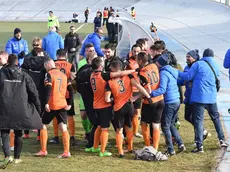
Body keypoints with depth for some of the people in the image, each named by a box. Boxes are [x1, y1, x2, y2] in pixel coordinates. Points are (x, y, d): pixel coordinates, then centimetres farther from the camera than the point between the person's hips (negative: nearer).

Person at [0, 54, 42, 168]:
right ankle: (17, 157, 21)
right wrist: (38, 109, 15)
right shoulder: (24, 76, 6)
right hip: (21, 109, 2)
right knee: (18, 133, 15)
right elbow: (33, 93, 7)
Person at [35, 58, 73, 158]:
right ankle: (66, 152, -5)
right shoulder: (63, 75, 12)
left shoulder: (49, 74, -6)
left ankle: (43, 151, 10)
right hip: (63, 105, 5)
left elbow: (48, 89, -19)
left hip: (52, 105, -5)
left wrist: (46, 103, -22)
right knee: (63, 128, 2)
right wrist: (69, 104, 9)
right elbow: (71, 90, 10)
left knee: (43, 125, 10)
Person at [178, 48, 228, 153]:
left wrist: (177, 73, 6)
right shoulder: (216, 67, 10)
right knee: (216, 118, 22)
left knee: (198, 121, -3)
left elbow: (187, 77, -7)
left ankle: (199, 146, -7)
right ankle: (222, 140, 21)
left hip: (199, 98, -4)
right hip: (212, 98, 4)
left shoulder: (198, 64, -7)